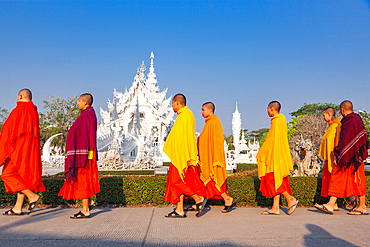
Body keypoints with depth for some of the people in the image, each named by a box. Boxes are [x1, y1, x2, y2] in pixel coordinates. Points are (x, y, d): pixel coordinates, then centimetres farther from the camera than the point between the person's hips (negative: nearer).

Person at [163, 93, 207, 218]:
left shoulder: (185, 115, -13)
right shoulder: (184, 115, 18)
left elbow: (188, 137, -20)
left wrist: (188, 158, -23)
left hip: (182, 155, -10)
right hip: (180, 155, 10)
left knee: (176, 181, -7)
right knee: (179, 182, 8)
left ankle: (199, 199, 2)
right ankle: (179, 210, 11)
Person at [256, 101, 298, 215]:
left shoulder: (277, 121, -13)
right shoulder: (281, 120, 17)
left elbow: (272, 140, -17)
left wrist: (260, 154, -11)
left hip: (275, 156, -10)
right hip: (279, 156, 10)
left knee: (271, 180, -5)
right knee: (277, 182, 8)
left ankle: (290, 199, -3)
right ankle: (275, 208, 10)